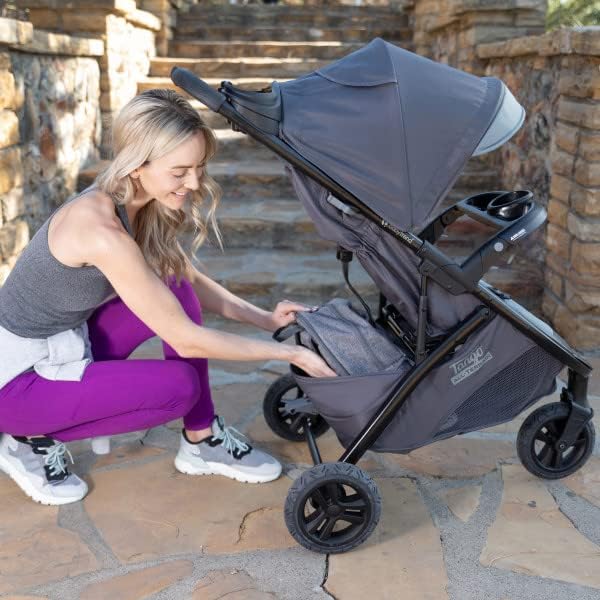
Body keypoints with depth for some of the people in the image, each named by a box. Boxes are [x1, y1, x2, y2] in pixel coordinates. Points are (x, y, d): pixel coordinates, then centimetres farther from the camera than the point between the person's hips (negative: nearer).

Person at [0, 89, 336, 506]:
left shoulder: (140, 206, -6)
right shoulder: (101, 228, -32)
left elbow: (190, 280, 8)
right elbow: (185, 340, -27)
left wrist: (266, 319, -3)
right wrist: (288, 353, -20)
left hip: (66, 343, 8)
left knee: (174, 293, -7)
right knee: (181, 385, -20)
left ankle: (202, 443, 5)